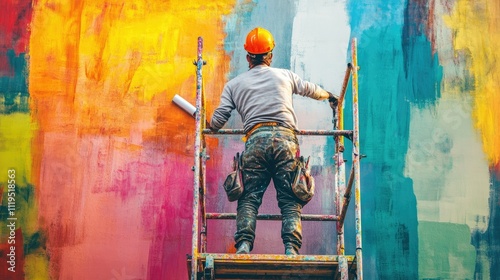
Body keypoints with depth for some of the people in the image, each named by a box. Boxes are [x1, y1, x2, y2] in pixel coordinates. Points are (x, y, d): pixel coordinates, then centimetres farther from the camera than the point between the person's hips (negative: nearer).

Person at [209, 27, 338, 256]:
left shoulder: (234, 84, 19)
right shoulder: (284, 76, 23)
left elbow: (218, 119, 12)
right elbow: (310, 89, 40)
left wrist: (209, 126, 36)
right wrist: (329, 96, 62)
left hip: (255, 140, 0)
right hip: (285, 138, 0)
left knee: (249, 197, 1)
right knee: (290, 199, 0)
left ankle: (244, 244, -16)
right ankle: (291, 248, -15)